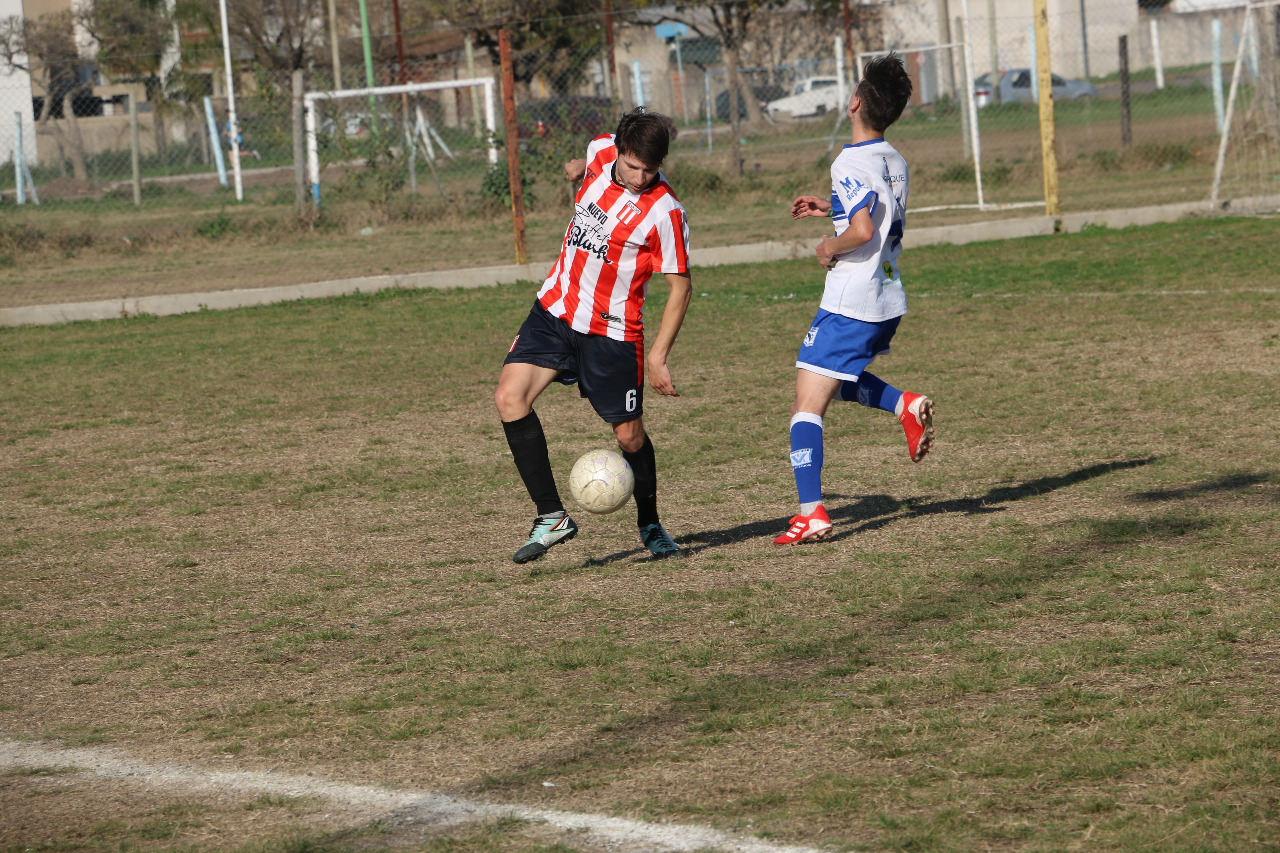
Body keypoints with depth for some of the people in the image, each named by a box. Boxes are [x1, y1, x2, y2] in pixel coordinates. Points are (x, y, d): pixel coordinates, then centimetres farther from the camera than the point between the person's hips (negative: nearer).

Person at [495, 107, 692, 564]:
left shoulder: (664, 212, -19)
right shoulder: (601, 151, -6)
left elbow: (680, 285, -13)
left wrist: (658, 356, -15)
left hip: (612, 333, -5)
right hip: (555, 309, 5)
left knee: (629, 436, 3)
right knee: (509, 398, -13)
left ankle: (650, 527, 29)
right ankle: (552, 517, -9)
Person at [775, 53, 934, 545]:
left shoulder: (850, 164, -18)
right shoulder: (896, 163, 9)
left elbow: (863, 231, -30)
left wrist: (831, 247, -11)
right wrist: (829, 209, 21)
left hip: (849, 304, -9)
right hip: (889, 301, 9)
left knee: (807, 405, -5)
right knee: (837, 382, 30)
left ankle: (811, 514, -12)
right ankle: (906, 406, 7)